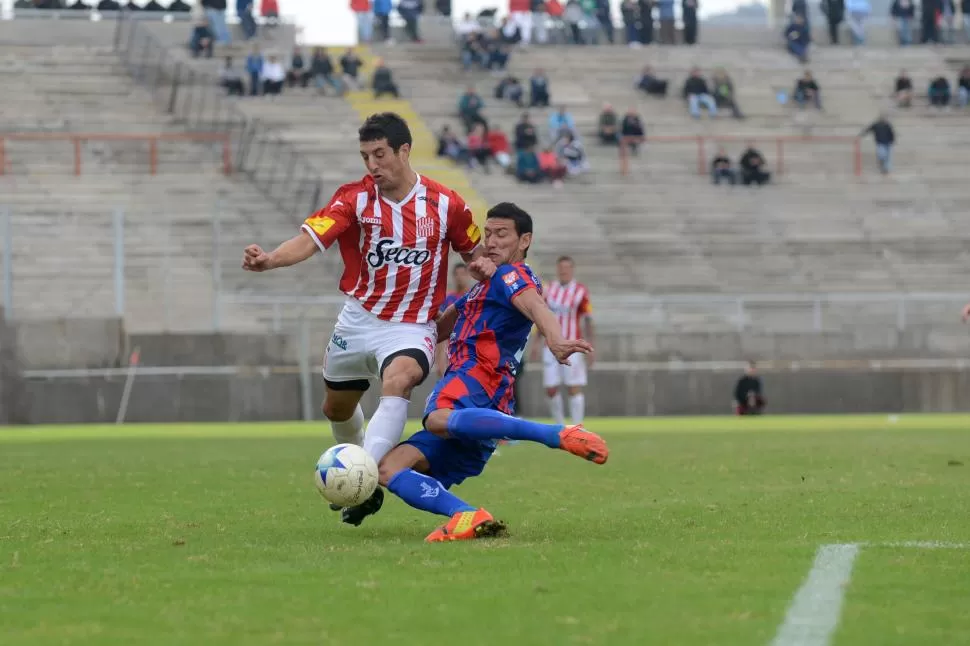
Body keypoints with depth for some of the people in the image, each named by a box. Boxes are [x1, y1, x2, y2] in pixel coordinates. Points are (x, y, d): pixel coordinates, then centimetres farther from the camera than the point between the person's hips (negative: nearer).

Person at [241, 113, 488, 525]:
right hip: (359, 319, 3)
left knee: (396, 383, -34)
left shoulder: (445, 204, -7)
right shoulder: (354, 198, -9)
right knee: (337, 409, 18)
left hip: (412, 327, -3)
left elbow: (474, 251, 10)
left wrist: (483, 266, -14)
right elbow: (309, 240, -22)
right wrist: (270, 259, -42)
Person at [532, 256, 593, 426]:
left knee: (574, 387, -7)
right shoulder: (549, 289, 9)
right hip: (551, 346, 4)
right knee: (551, 389, 2)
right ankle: (559, 425, 17)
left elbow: (588, 320, -3)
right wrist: (536, 342, 13)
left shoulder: (581, 291, -4)